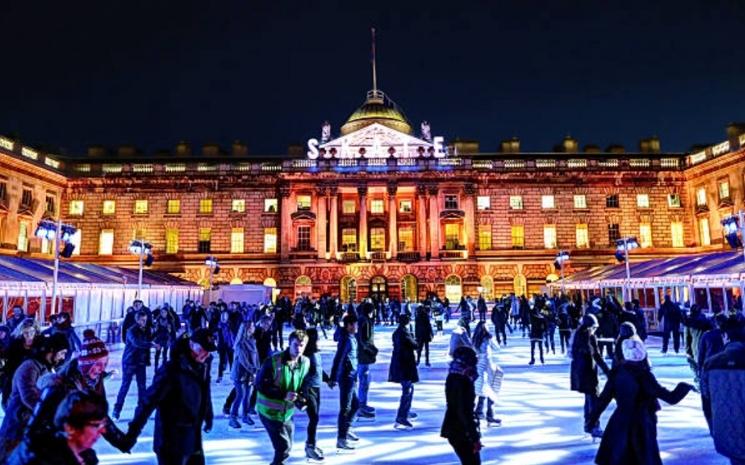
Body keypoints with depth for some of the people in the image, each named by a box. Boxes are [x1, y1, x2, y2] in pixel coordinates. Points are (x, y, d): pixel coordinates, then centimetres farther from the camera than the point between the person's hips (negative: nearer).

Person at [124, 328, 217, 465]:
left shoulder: (203, 367, -3)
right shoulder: (172, 370, -24)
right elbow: (149, 401, -23)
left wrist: (208, 417, 23)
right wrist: (133, 432, -24)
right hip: (171, 440, -7)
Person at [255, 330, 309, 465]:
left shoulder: (305, 362, -5)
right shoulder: (273, 361, -22)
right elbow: (260, 385, -20)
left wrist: (301, 397, -6)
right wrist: (283, 395, -27)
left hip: (287, 412, 6)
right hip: (270, 411, -6)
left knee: (287, 446, 17)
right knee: (283, 447, -6)